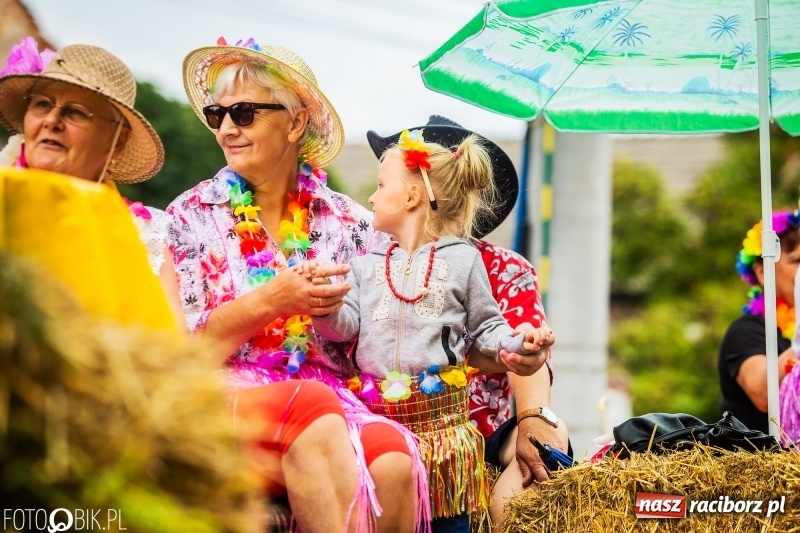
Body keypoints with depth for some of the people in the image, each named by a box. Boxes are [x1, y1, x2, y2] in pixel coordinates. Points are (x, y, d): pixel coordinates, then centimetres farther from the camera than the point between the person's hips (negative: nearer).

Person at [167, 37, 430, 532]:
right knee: (313, 413, -35)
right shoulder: (191, 216, 9)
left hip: (333, 394, 2)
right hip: (228, 395, -2)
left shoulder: (349, 223, 13)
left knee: (394, 459, -31)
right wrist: (269, 301, -12)